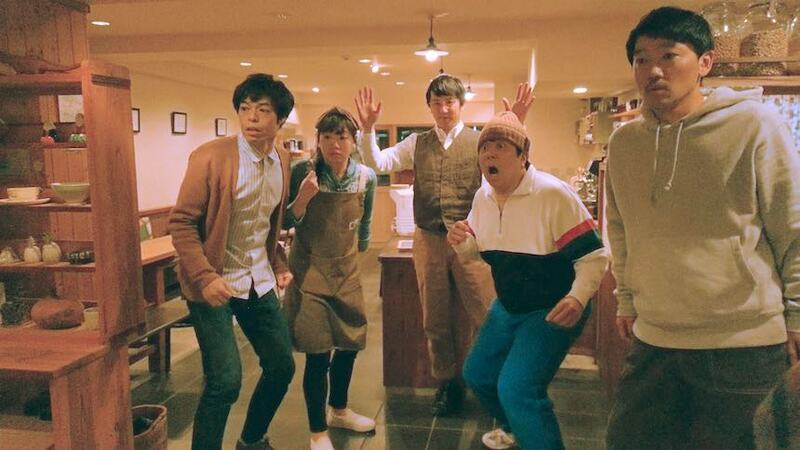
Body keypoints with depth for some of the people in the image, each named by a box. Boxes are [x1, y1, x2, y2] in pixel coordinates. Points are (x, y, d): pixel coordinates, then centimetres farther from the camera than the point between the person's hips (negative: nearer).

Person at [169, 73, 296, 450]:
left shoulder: (283, 161, 4)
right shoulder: (210, 157, -15)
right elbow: (181, 222, -14)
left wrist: (279, 264, 7)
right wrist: (204, 278, -23)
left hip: (260, 282, 7)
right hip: (215, 283, -6)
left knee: (282, 365, 12)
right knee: (225, 380, -11)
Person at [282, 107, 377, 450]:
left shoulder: (366, 177, -4)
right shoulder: (303, 172, -13)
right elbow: (286, 223, -8)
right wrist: (303, 197, -25)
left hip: (347, 272, 4)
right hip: (309, 272, -4)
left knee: (351, 344, 15)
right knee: (317, 354, -2)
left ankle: (339, 410, 40)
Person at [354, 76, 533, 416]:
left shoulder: (480, 141, 1)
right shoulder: (416, 144, 9)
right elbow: (377, 162, 2)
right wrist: (368, 127, -13)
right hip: (429, 241, 3)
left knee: (486, 318, 2)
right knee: (436, 321, 13)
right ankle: (448, 385, 31)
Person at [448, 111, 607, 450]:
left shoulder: (552, 193, -23)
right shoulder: (483, 196, -1)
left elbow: (593, 254, -21)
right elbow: (478, 251, 11)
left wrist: (578, 298, -37)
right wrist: (463, 242, -12)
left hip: (553, 312, -8)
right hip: (507, 308, 8)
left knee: (517, 389, -21)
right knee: (477, 373, 18)